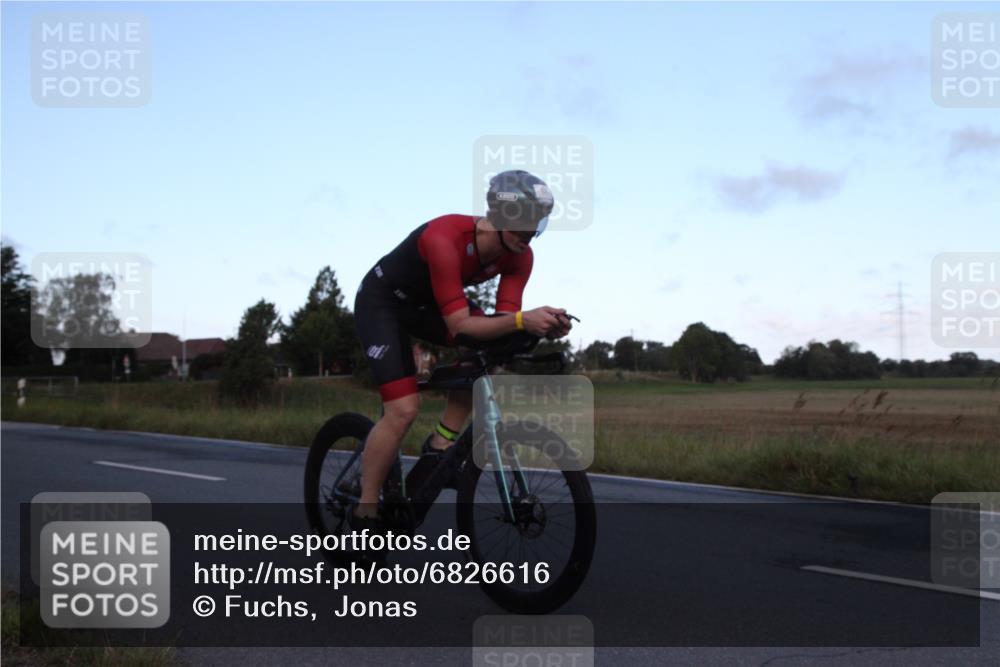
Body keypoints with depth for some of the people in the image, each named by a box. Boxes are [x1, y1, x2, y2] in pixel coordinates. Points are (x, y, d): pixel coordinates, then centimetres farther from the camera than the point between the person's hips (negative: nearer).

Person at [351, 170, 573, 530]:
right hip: (381, 302, -7)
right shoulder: (444, 239, -38)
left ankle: (440, 445, -4)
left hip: (427, 304, 7)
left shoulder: (519, 255, -17)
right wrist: (522, 319, -53)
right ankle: (365, 513, -2)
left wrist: (543, 326, -40)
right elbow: (460, 325, -41)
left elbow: (504, 319, -21)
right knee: (403, 410, -17)